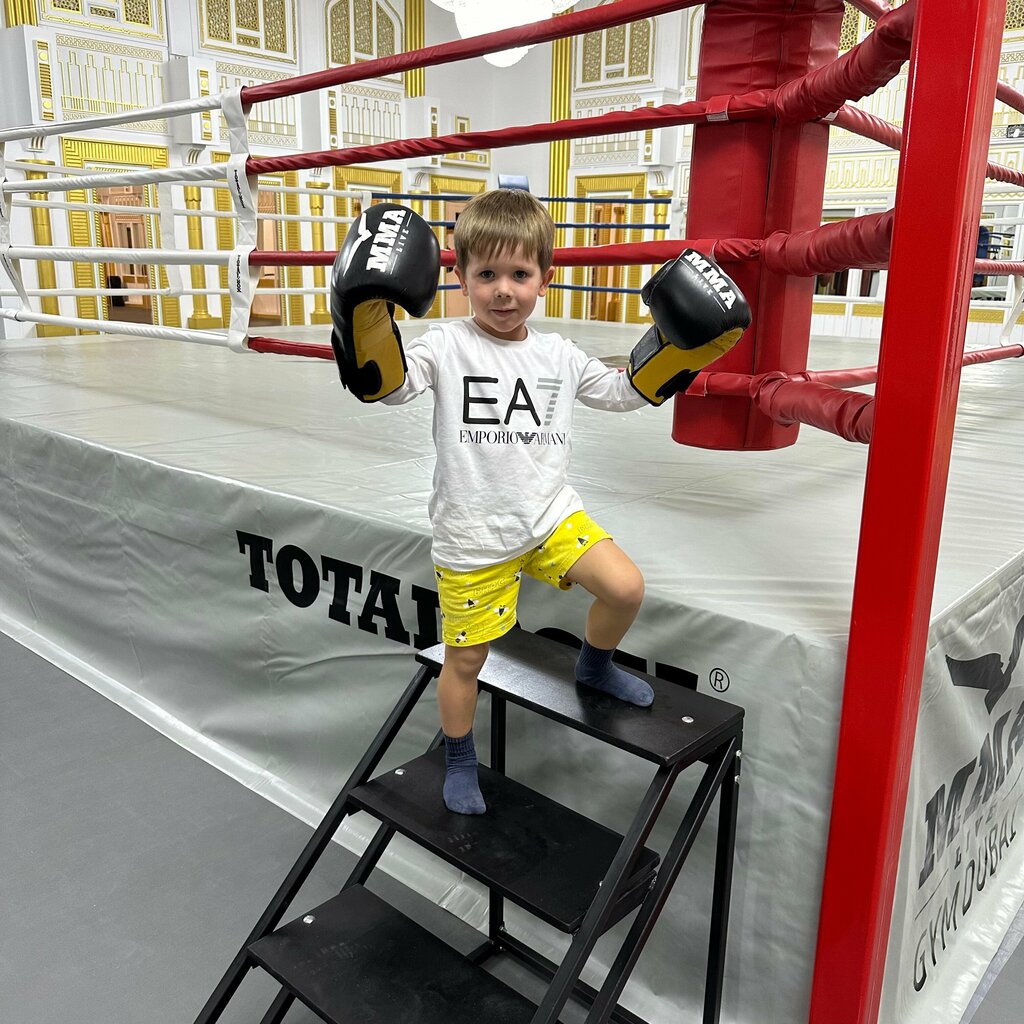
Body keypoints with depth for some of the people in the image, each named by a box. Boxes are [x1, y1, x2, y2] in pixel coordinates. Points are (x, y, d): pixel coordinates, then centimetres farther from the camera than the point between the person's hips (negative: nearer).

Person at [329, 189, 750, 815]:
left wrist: (684, 340, 9)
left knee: (626, 589, -11)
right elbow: (385, 383, -22)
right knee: (466, 658, 8)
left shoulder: (560, 357, 4)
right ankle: (460, 761, 35)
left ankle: (595, 667, 23)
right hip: (472, 535, -3)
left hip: (551, 512, 4)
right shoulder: (447, 348, -9)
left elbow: (627, 391, 17)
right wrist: (369, 311, -36)